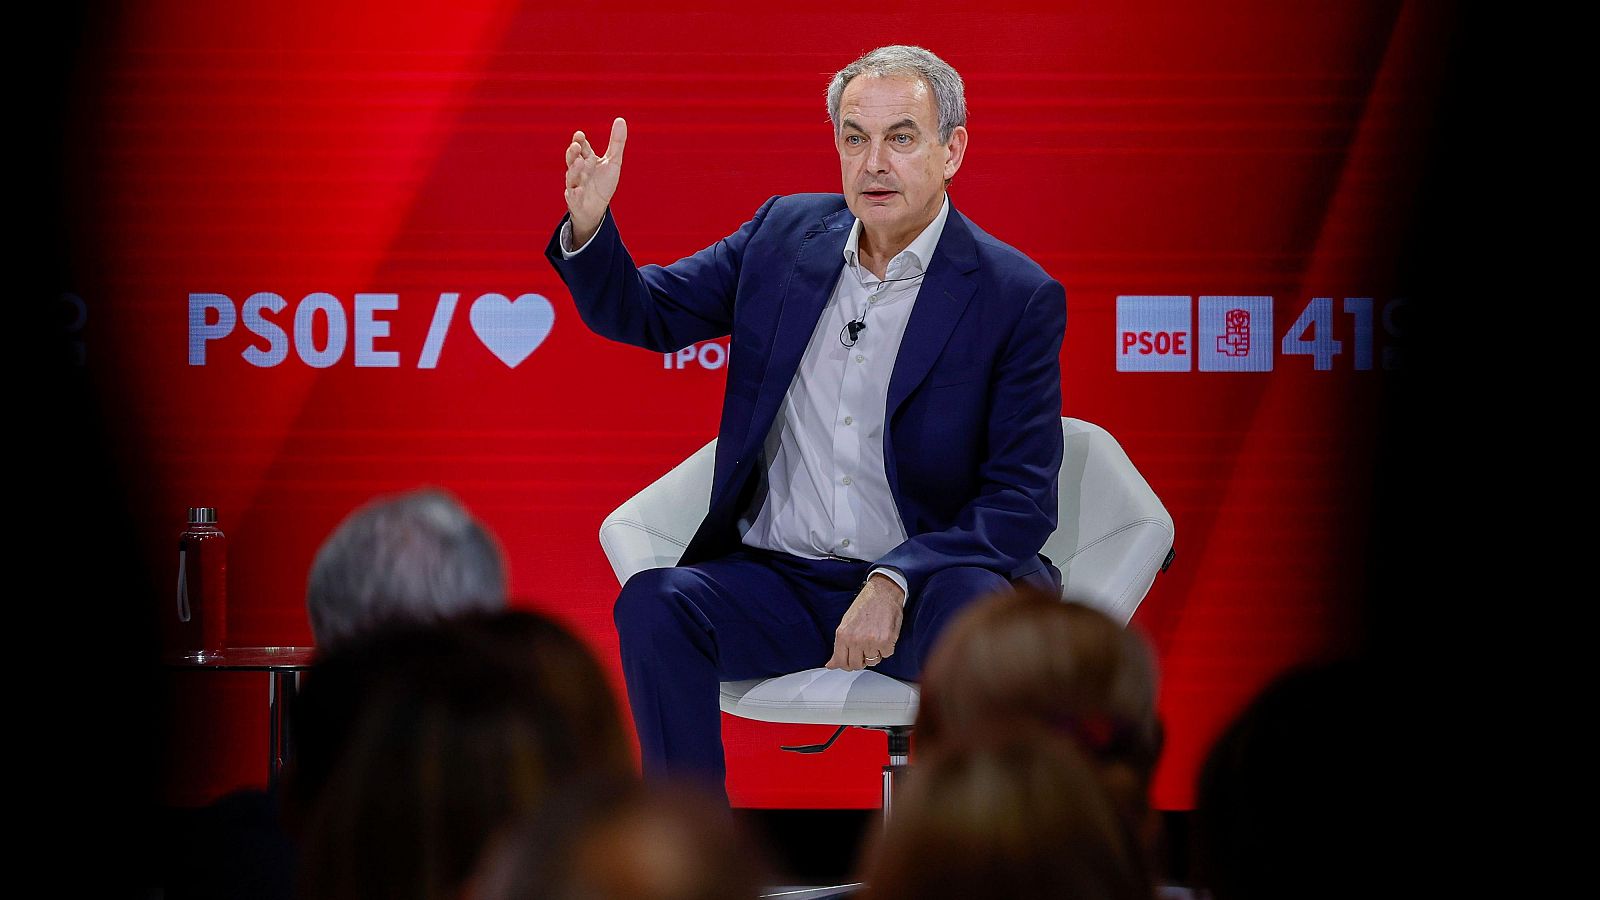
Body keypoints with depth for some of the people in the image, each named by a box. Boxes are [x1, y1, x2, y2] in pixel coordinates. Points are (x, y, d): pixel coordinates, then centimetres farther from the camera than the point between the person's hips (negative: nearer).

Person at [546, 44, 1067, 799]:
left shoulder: (1017, 297, -5)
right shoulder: (785, 234, 8)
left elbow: (1022, 499, -9)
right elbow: (646, 313, 15)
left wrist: (894, 583, -24)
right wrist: (589, 227, -8)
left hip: (921, 584, -3)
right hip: (780, 585, 3)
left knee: (976, 609, -37)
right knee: (655, 606, -26)